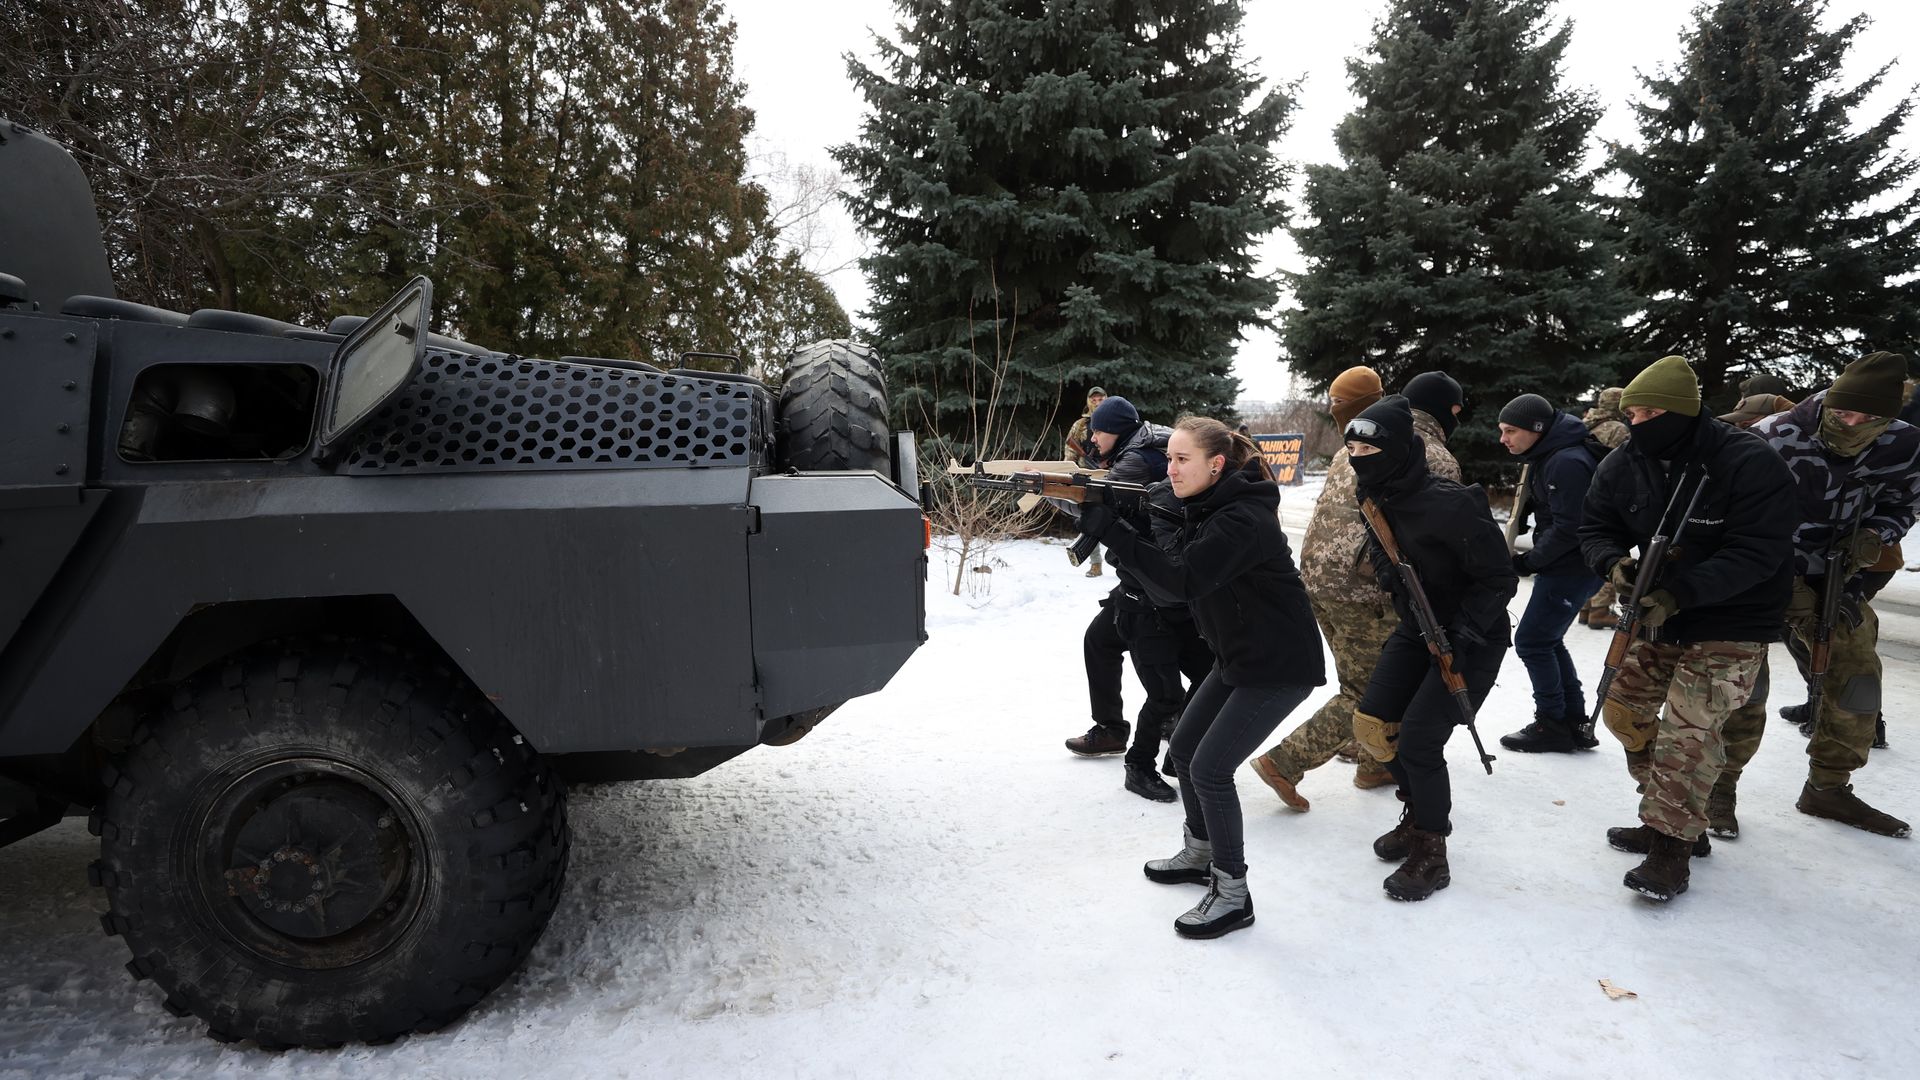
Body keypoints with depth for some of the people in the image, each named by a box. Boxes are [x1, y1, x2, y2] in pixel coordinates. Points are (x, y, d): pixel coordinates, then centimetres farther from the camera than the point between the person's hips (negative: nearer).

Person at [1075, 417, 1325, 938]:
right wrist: (1108, 528, -15)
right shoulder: (1204, 510, 5)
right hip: (1236, 657, 10)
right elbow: (1167, 571, 0)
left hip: (1279, 666, -10)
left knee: (1210, 767, -11)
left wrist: (1114, 532, -35)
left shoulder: (1242, 520, -25)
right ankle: (1200, 853, 33)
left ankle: (1232, 895, 4)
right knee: (1184, 748, 14)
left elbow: (1184, 582, -34)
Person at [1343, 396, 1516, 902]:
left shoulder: (1450, 503, -28)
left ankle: (1430, 856, 8)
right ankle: (1420, 812, 29)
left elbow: (1498, 579, -22)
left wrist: (1462, 637, -27)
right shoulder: (1378, 499, -5)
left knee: (1418, 741, -12)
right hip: (1416, 631, 7)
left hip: (1471, 638, -7)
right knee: (1372, 722, 3)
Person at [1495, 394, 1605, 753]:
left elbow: (1568, 529, -25)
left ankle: (1553, 726, 10)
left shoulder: (1567, 463, -23)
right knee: (1547, 640, 17)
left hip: (1573, 567, -10)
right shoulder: (1546, 456, 9)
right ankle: (1575, 722, 26)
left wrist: (1528, 562, -15)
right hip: (1562, 564, 10)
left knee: (1531, 641, -3)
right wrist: (1530, 557, 8)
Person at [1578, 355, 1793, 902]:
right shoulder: (1623, 465, -5)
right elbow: (1595, 527, 3)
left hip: (1729, 624, -7)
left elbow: (1757, 553, -25)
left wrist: (1681, 592, -34)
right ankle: (1679, 817, 27)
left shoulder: (1750, 463, -22)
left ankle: (1671, 848, 0)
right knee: (1623, 708, 10)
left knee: (1687, 731, -12)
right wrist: (1613, 561, -21)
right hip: (1658, 616, 7)